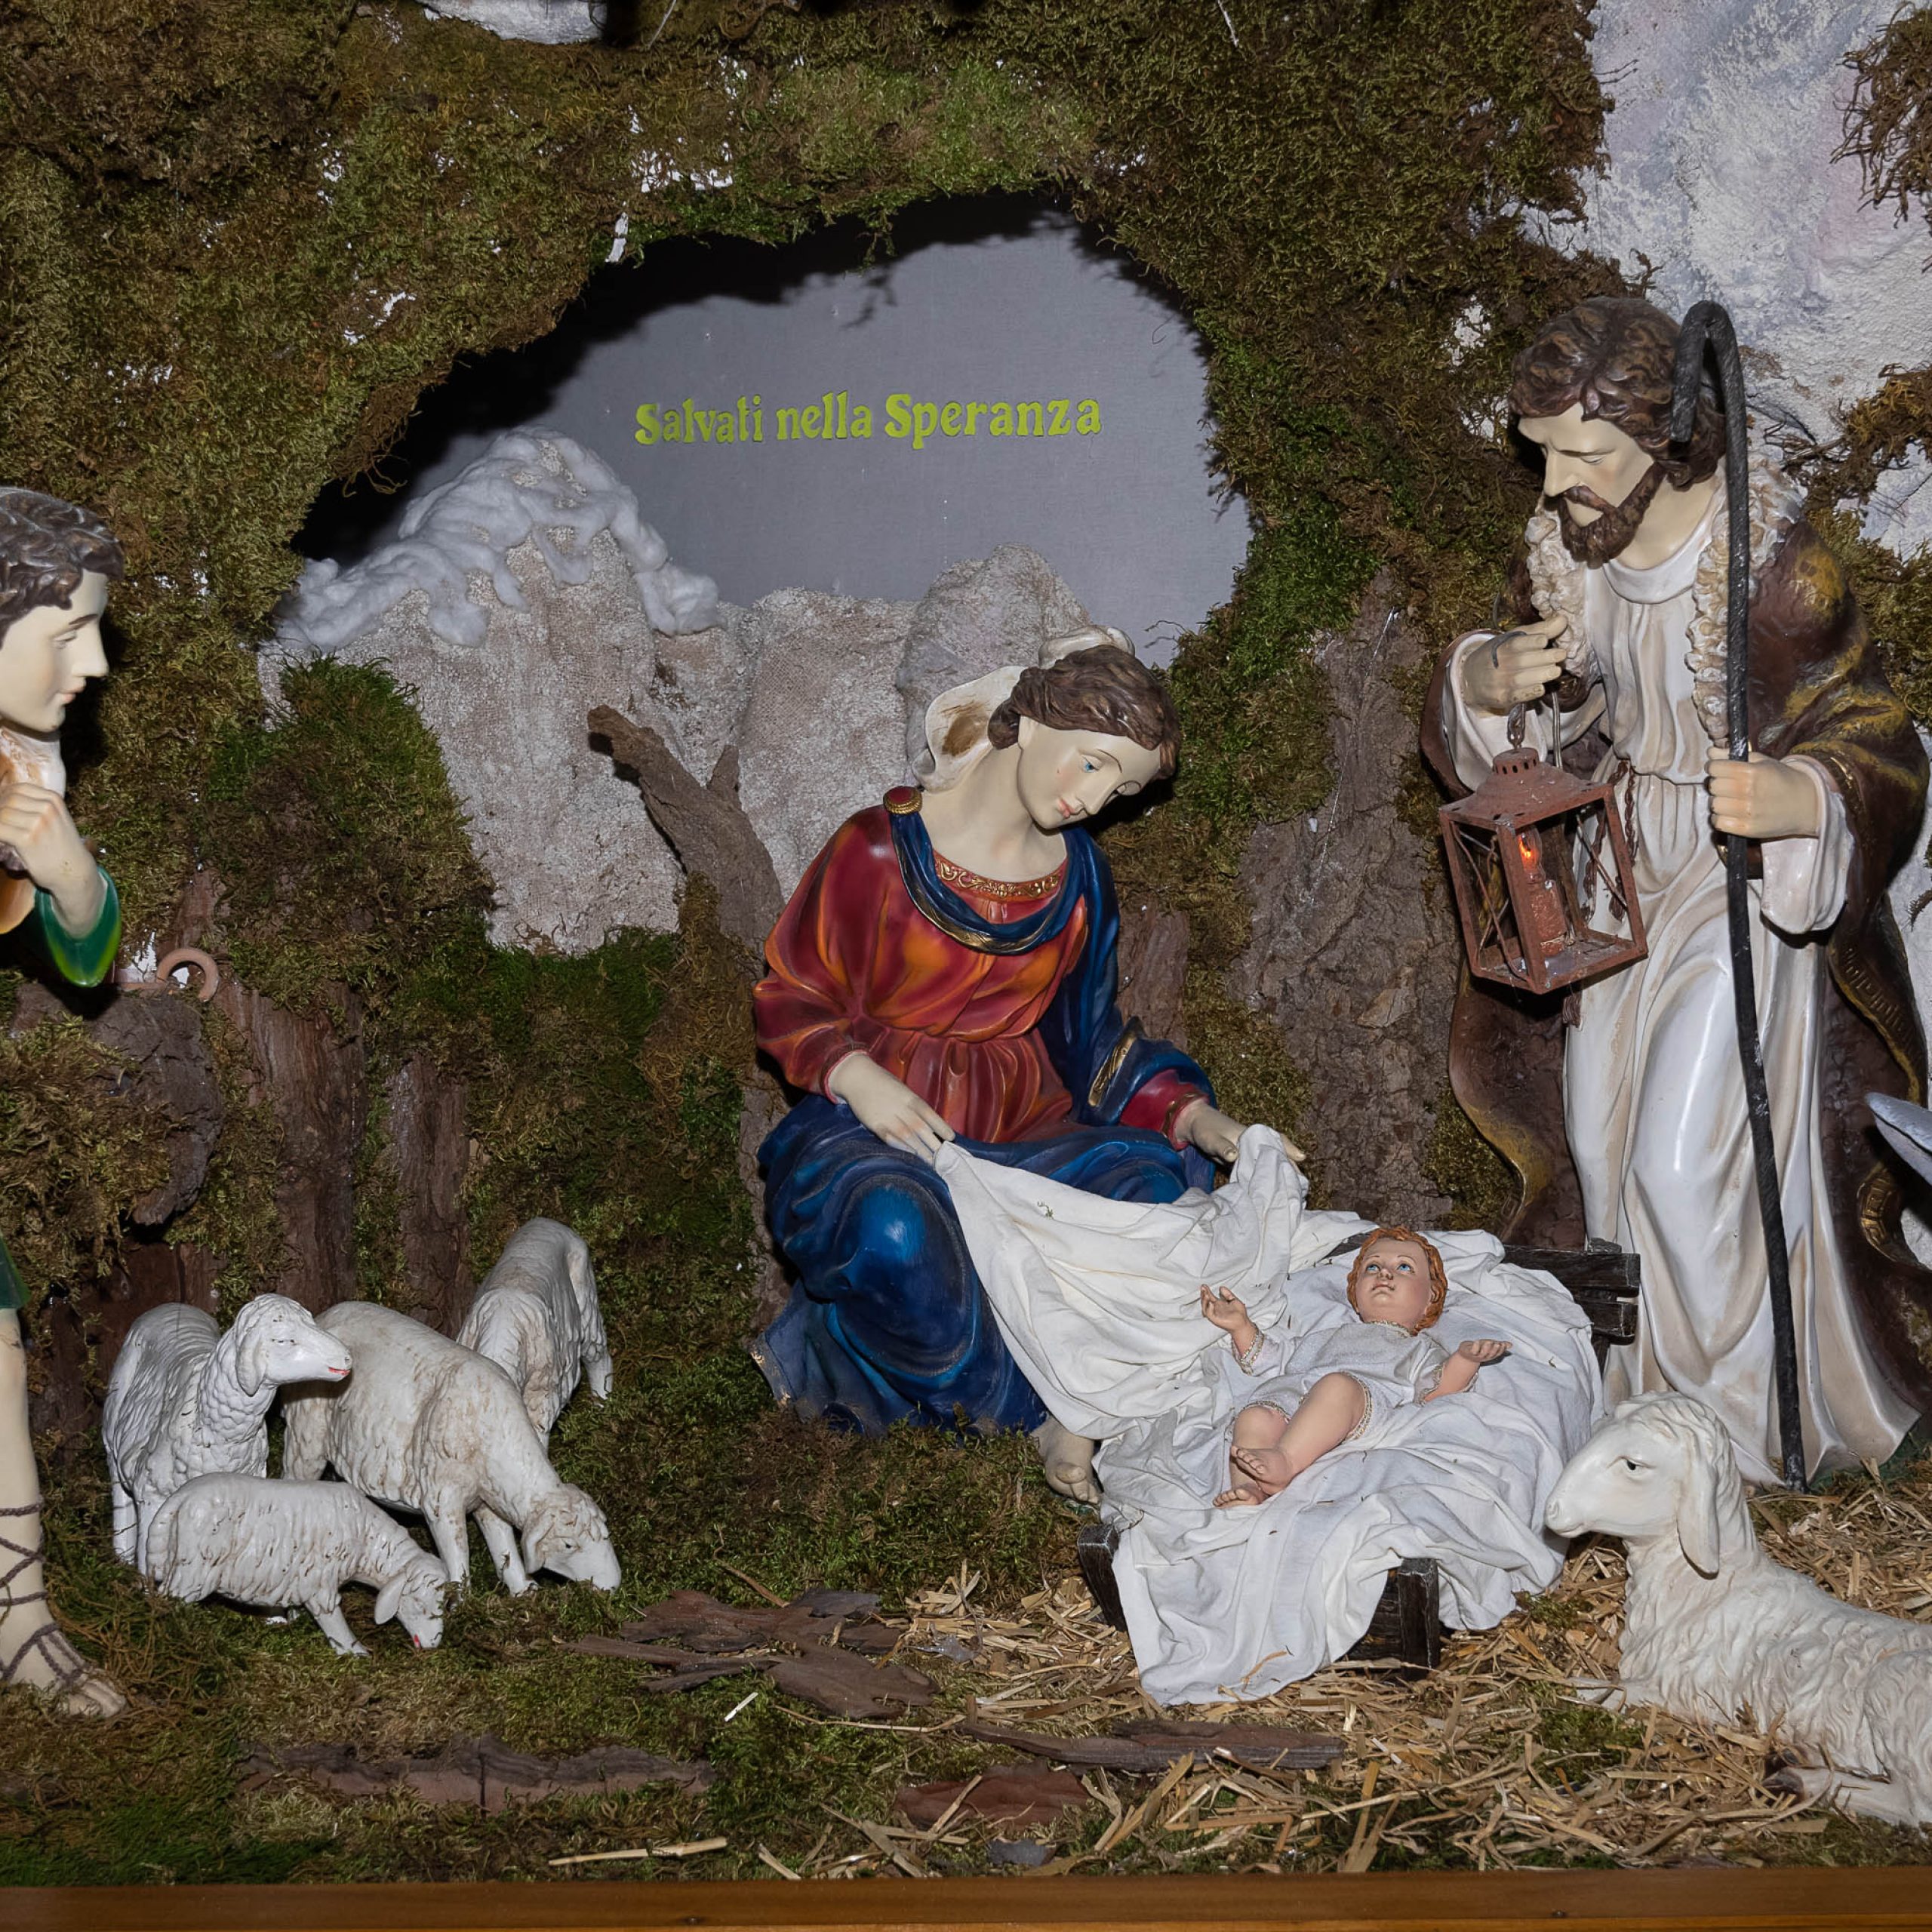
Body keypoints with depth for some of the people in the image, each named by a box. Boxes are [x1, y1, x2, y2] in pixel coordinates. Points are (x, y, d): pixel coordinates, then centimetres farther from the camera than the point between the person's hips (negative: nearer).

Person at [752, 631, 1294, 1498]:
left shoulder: (1077, 875, 9)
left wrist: (1197, 1117, -2)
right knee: (895, 1234, -40)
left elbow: (1090, 1037, 15)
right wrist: (855, 1074, -22)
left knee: (1160, 1187, -26)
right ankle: (1034, 1407, -20)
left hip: (1024, 1130, 5)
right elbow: (786, 997, -1)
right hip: (881, 1125, -4)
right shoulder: (882, 848, -6)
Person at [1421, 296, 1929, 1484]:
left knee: (1685, 1162, -7)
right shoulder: (1561, 547, -8)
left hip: (1745, 880, -6)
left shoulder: (1770, 560, -27)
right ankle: (1638, 1382, 36)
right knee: (1598, 1138, 13)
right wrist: (1488, 683, -16)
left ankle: (1749, 1407, 16)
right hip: (1623, 870, 6)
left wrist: (1799, 800, -44)